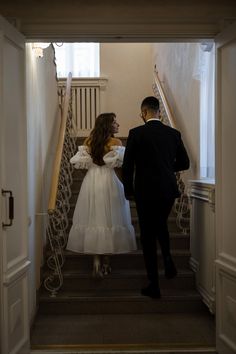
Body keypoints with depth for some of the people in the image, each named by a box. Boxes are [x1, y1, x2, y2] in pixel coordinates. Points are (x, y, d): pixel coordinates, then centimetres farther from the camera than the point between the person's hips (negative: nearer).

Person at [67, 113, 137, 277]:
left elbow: (80, 162, 5)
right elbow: (120, 165, -12)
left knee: (93, 217, 8)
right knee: (109, 219, 5)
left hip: (91, 182, 4)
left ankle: (96, 260, 8)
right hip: (108, 182, -4)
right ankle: (105, 261, 12)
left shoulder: (88, 141, 6)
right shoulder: (115, 143, -7)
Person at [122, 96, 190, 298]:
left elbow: (127, 166, -7)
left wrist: (129, 191, 6)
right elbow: (184, 163, 7)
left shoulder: (136, 133, -9)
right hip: (168, 190, 4)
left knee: (148, 235, 6)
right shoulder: (174, 133, 2)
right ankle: (167, 257, 6)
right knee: (161, 225, 29)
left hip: (145, 192, -3)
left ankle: (154, 285, 10)